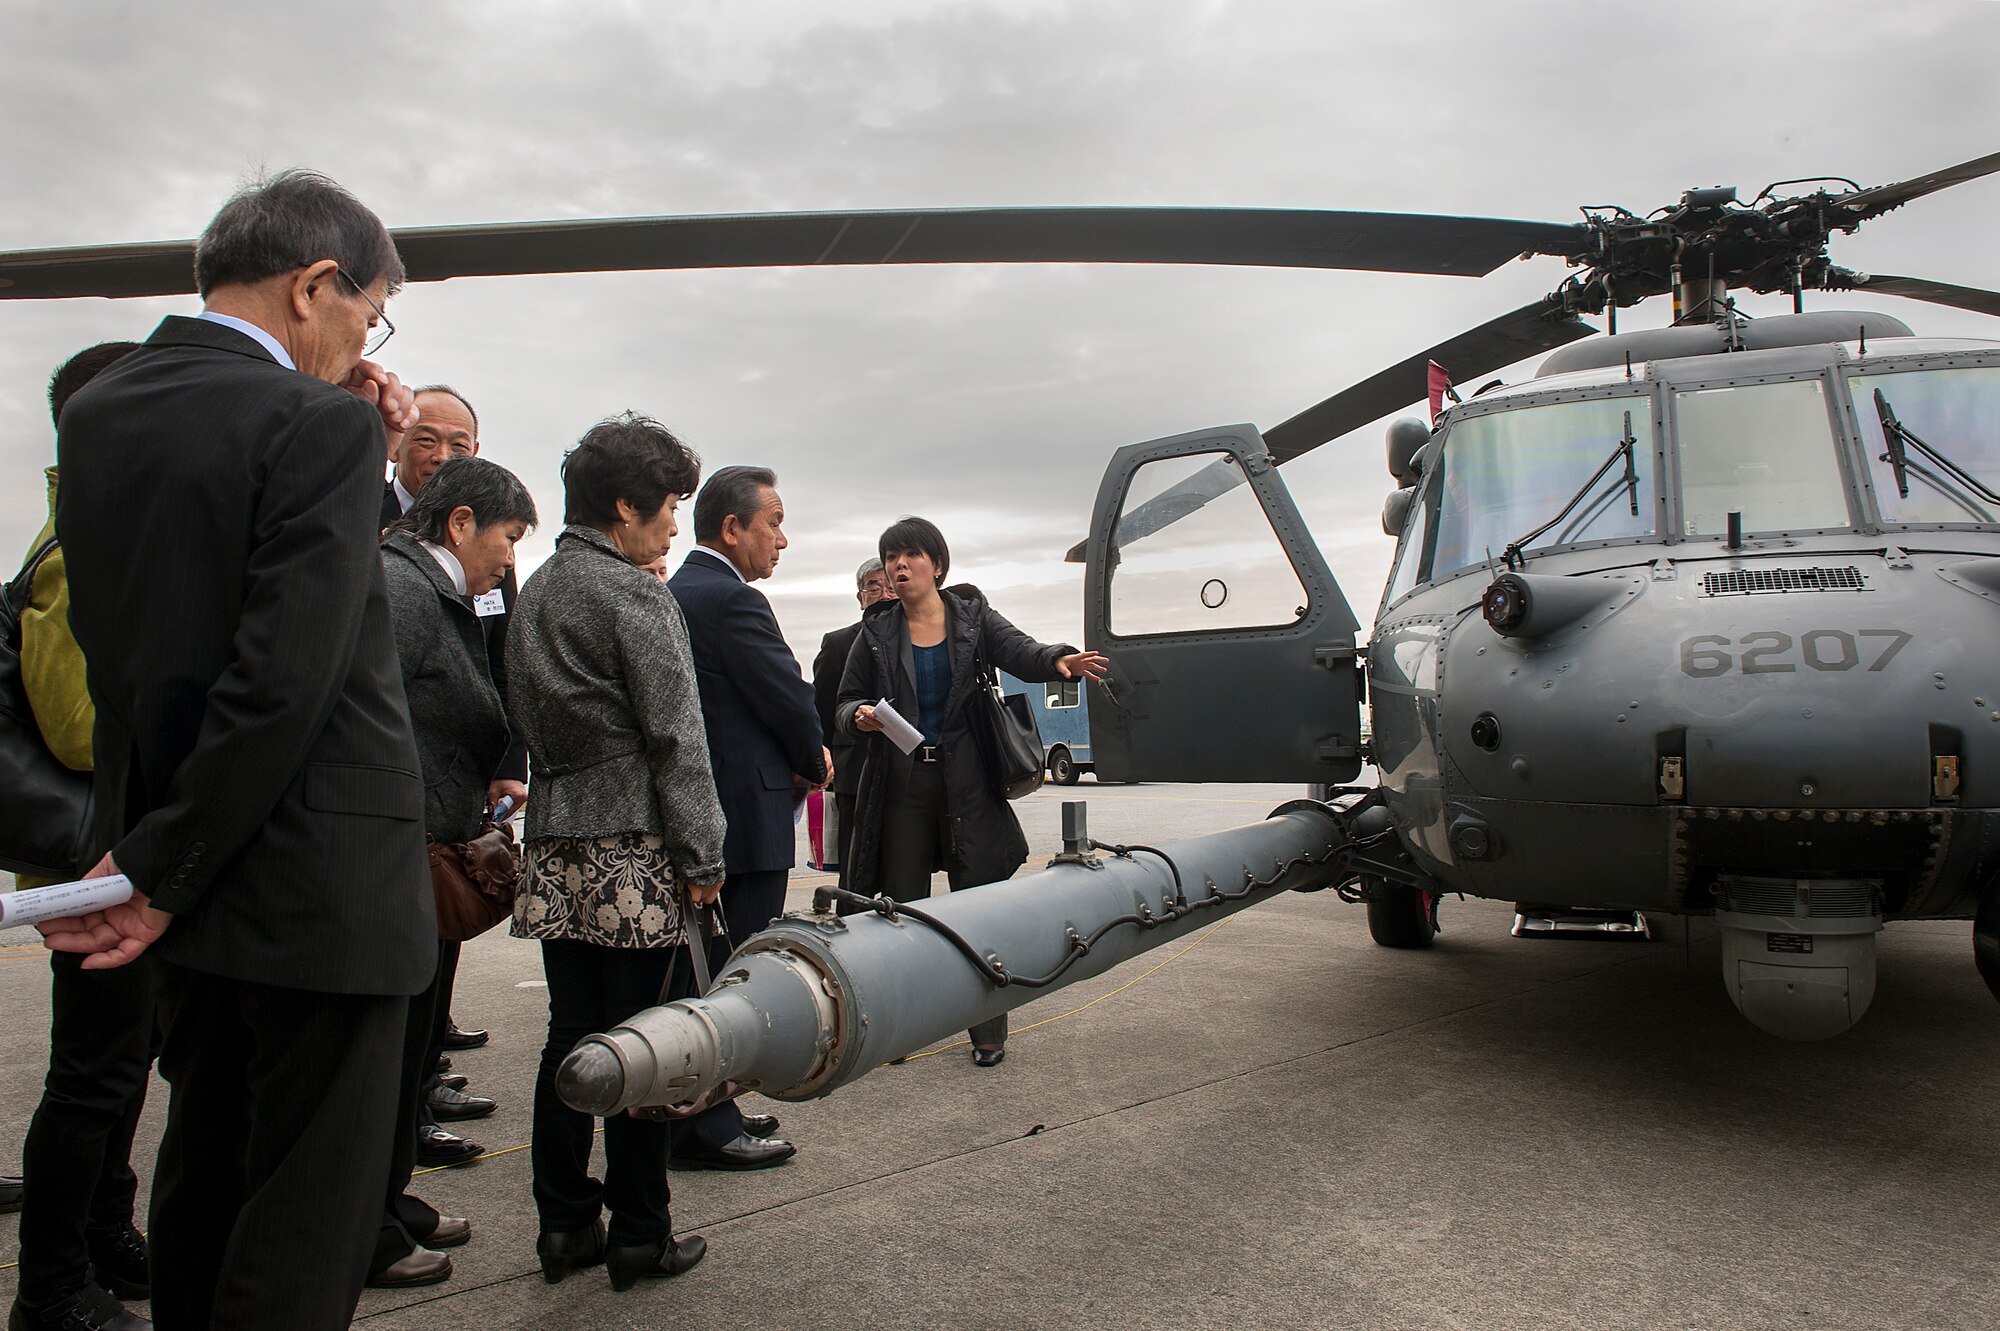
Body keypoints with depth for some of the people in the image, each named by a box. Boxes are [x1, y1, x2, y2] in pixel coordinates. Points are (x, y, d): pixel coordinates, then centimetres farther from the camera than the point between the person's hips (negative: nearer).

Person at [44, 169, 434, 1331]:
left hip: (191, 882, 8)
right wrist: (160, 872, -13)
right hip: (319, 886, -8)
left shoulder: (94, 415, 8)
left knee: (202, 1184, 24)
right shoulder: (319, 423, -16)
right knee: (309, 1230, 5)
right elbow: (284, 680, -22)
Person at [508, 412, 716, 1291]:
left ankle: (565, 1224, 21)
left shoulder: (533, 595, 15)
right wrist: (701, 856, -9)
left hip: (556, 846, 8)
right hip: (631, 849, -7)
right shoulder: (634, 595, -9)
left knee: (569, 1034, 12)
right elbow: (673, 736, -12)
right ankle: (638, 1236, 11)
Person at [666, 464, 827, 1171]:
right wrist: (813, 764, 3)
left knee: (703, 973, 18)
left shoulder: (671, 594, 13)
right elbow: (790, 698, -16)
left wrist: (795, 758, 9)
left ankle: (698, 1113, 30)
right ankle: (707, 1131, 8)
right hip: (744, 814, -10)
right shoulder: (733, 601, -17)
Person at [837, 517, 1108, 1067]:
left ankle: (988, 1033, 14)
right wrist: (860, 716, -15)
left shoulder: (972, 617, 3)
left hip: (966, 784, -1)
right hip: (900, 786, 1)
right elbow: (846, 701, 9)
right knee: (903, 907, 6)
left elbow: (1019, 651, -13)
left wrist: (1059, 659, -35)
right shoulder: (877, 632, 6)